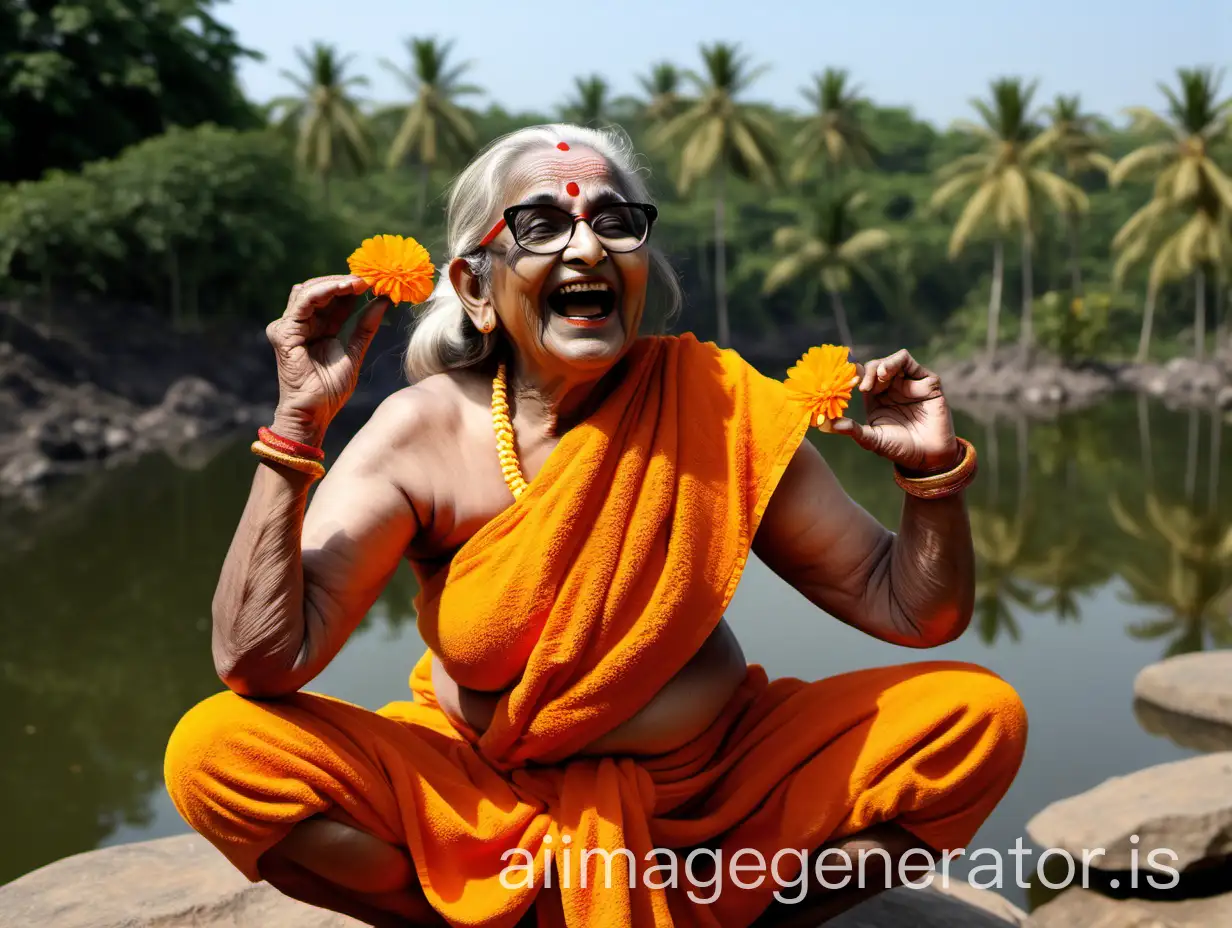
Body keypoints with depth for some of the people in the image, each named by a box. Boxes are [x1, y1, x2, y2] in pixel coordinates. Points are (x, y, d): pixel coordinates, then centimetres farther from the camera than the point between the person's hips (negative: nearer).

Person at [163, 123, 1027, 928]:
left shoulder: (719, 406, -10)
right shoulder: (424, 433, -13)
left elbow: (914, 611, -4)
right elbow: (262, 660, -21)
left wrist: (933, 470, -22)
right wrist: (298, 426, -27)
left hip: (711, 779, 1)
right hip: (479, 792, 0)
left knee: (978, 715, -15)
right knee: (216, 752, -21)